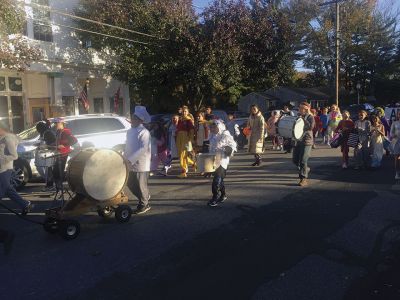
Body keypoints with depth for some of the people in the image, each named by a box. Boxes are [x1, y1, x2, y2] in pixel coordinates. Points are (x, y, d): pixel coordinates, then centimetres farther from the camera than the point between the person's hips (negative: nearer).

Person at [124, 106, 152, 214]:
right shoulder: (130, 131, 11)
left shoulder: (144, 132, -15)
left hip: (141, 165, -8)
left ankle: (144, 205, 22)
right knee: (130, 184, 15)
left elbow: (143, 149, -23)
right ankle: (145, 197, 34)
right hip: (131, 165, 8)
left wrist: (130, 159, -25)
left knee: (141, 185, 3)